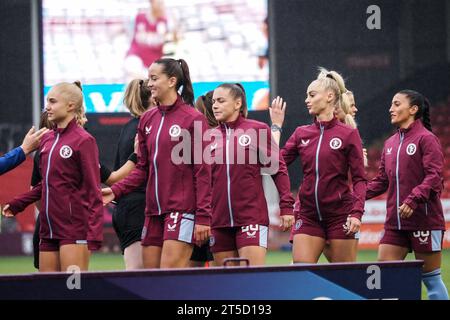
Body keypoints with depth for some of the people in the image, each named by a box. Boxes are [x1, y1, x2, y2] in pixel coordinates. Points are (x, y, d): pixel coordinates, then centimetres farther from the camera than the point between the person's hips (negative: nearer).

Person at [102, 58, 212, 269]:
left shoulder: (193, 119, -6)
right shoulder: (147, 120, 13)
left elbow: (203, 171, -7)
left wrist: (203, 217, -12)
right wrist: (116, 191, 1)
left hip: (182, 210, -7)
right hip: (153, 211, 7)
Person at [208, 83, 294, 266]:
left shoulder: (257, 130, 0)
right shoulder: (211, 136, 10)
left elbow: (278, 169, 1)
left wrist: (286, 207, -5)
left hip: (252, 216, -4)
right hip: (219, 221, 4)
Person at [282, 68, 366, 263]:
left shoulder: (348, 134, -2)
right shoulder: (301, 134, 10)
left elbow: (359, 179, -5)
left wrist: (357, 213, -17)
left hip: (340, 216, -4)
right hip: (308, 215, 4)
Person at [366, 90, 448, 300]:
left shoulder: (426, 139, -6)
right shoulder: (390, 143, 15)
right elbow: (382, 181, 17)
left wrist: (413, 200, -28)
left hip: (424, 220, -7)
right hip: (395, 223, 7)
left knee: (430, 278, -1)